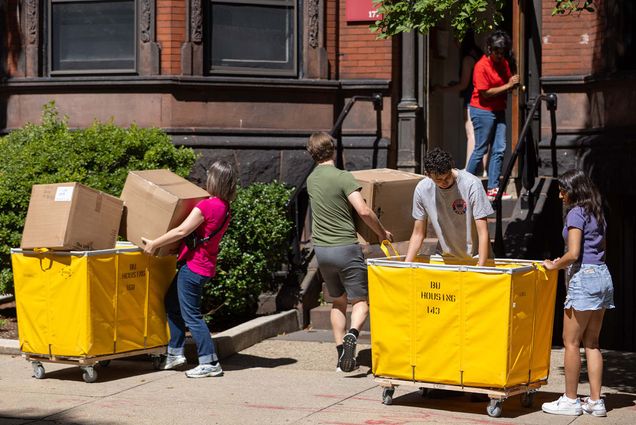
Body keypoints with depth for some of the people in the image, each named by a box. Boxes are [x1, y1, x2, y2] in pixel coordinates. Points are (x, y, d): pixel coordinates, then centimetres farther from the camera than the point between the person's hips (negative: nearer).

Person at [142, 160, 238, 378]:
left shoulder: (206, 206, -19)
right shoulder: (225, 208, 7)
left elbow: (182, 231, -22)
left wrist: (154, 244, -15)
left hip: (193, 266, -9)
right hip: (206, 266, 9)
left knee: (191, 315, -3)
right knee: (172, 303, 21)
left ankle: (210, 363, -1)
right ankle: (175, 352, 26)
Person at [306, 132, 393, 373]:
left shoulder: (311, 179, 9)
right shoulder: (343, 177, -13)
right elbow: (364, 211, -20)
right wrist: (382, 233, -4)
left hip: (321, 250, 6)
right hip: (345, 247, -6)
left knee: (338, 302, 17)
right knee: (360, 301, 1)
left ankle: (342, 357, 14)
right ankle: (352, 335, -27)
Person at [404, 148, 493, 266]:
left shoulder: (472, 185, -18)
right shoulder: (422, 189, -8)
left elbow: (483, 232, -18)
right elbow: (418, 234, 3)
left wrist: (481, 268, -26)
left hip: (476, 257, -3)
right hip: (445, 257, 3)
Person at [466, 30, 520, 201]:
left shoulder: (504, 63, 9)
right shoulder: (481, 66, -15)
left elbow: (508, 83, 18)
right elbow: (486, 93, -18)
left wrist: (514, 84, -5)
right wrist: (508, 86, -18)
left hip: (498, 111, 8)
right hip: (483, 111, -8)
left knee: (499, 149, 2)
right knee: (480, 149, -3)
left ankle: (493, 189, 3)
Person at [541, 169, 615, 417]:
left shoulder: (576, 213, -10)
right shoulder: (597, 214, 15)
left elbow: (573, 254, -18)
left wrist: (554, 266, -2)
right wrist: (563, 263, 16)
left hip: (584, 278, -9)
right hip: (602, 276, 9)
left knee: (571, 342, 0)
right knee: (591, 343, 11)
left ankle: (570, 400, 4)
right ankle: (595, 401, 10)